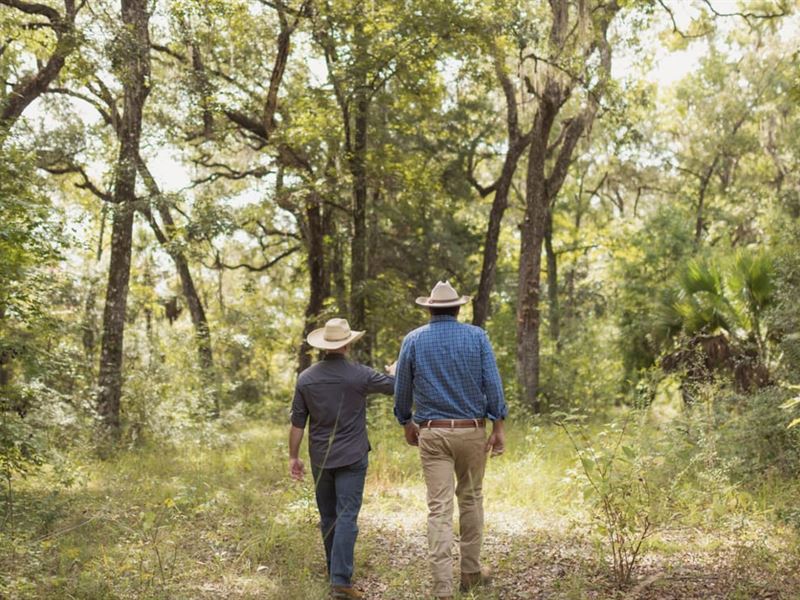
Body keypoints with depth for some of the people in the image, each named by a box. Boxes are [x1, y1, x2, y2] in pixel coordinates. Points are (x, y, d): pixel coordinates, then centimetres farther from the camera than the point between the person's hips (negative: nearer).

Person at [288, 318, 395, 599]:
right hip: (351, 459, -3)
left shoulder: (306, 378, -2)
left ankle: (336, 571, 28)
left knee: (328, 517, 16)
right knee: (346, 517, -4)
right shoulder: (359, 374, -10)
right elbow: (395, 385, 5)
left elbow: (297, 423, 1)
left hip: (321, 459, 3)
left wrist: (293, 457, 10)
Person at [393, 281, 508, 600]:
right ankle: (471, 572, 27)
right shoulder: (477, 336, -1)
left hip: (432, 433, 0)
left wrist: (407, 423, 23)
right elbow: (492, 384, -5)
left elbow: (402, 389, 8)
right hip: (471, 431, 0)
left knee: (439, 509, -2)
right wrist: (498, 427, -2)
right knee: (471, 499, 18)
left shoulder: (413, 340, 2)